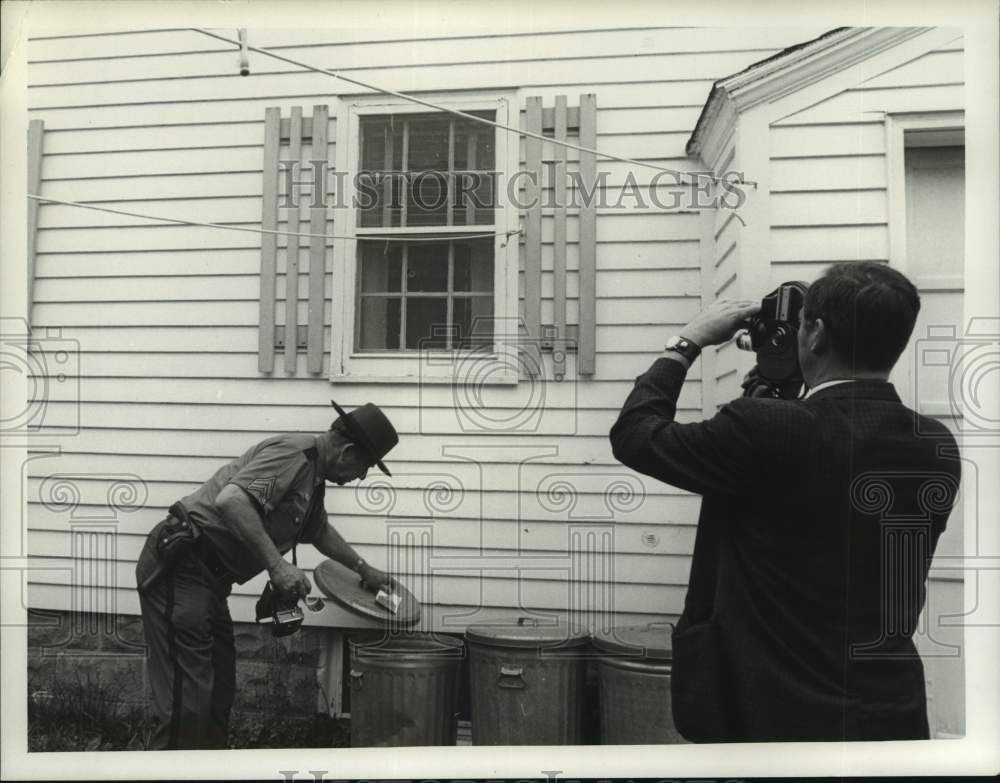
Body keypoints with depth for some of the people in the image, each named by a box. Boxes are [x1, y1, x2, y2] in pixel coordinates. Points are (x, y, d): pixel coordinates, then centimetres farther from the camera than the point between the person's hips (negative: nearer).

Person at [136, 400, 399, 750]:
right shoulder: (292, 453, -17)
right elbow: (229, 500, -32)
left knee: (219, 693, 15)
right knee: (188, 700, -10)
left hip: (207, 577, 11)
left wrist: (364, 569, 38)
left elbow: (320, 531, 34)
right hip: (180, 568, -11)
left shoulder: (312, 475, 15)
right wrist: (276, 564, -30)